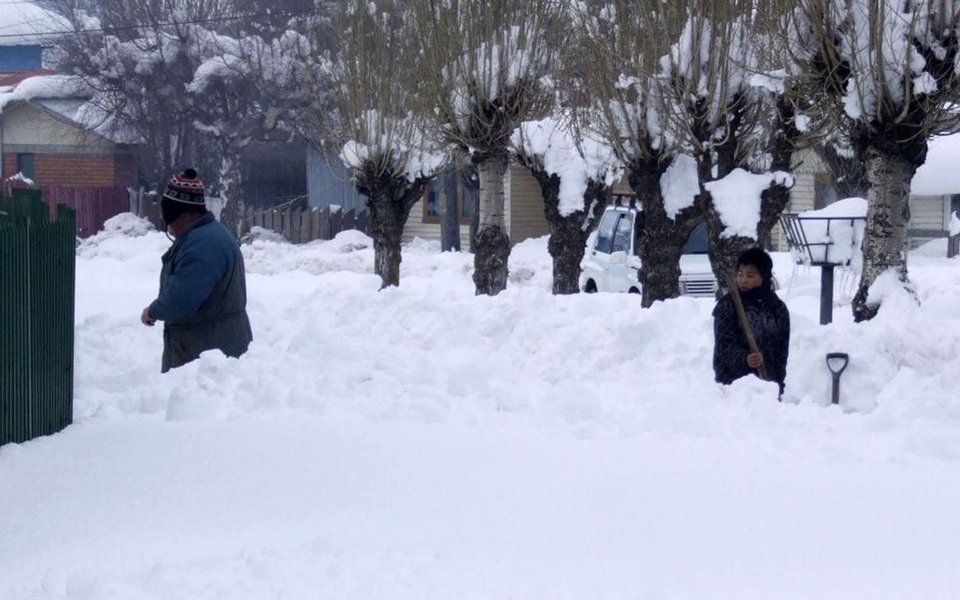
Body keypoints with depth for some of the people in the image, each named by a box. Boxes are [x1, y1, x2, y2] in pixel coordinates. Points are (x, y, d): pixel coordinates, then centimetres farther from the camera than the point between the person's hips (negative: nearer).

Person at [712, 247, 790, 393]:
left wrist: (778, 383, 6)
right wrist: (744, 359, -30)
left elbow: (782, 349, 12)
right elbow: (724, 344, -11)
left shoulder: (778, 308, 9)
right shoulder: (727, 306, -1)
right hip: (732, 383, -3)